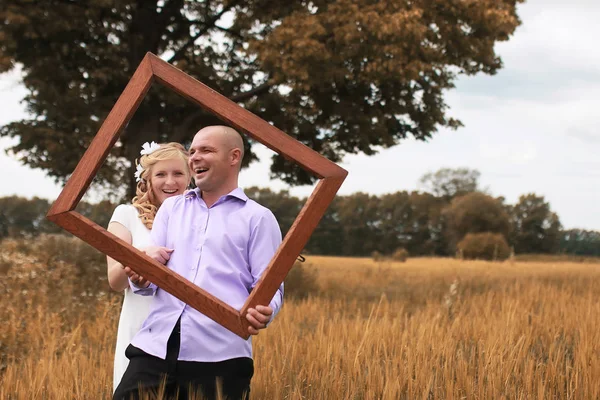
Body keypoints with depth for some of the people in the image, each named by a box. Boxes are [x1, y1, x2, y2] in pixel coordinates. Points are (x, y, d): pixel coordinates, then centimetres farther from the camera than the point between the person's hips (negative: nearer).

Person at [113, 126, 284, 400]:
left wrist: (264, 311, -24)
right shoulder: (171, 207, 22)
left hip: (220, 356, -3)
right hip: (155, 345, 3)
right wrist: (141, 277, -7)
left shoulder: (258, 218, 8)